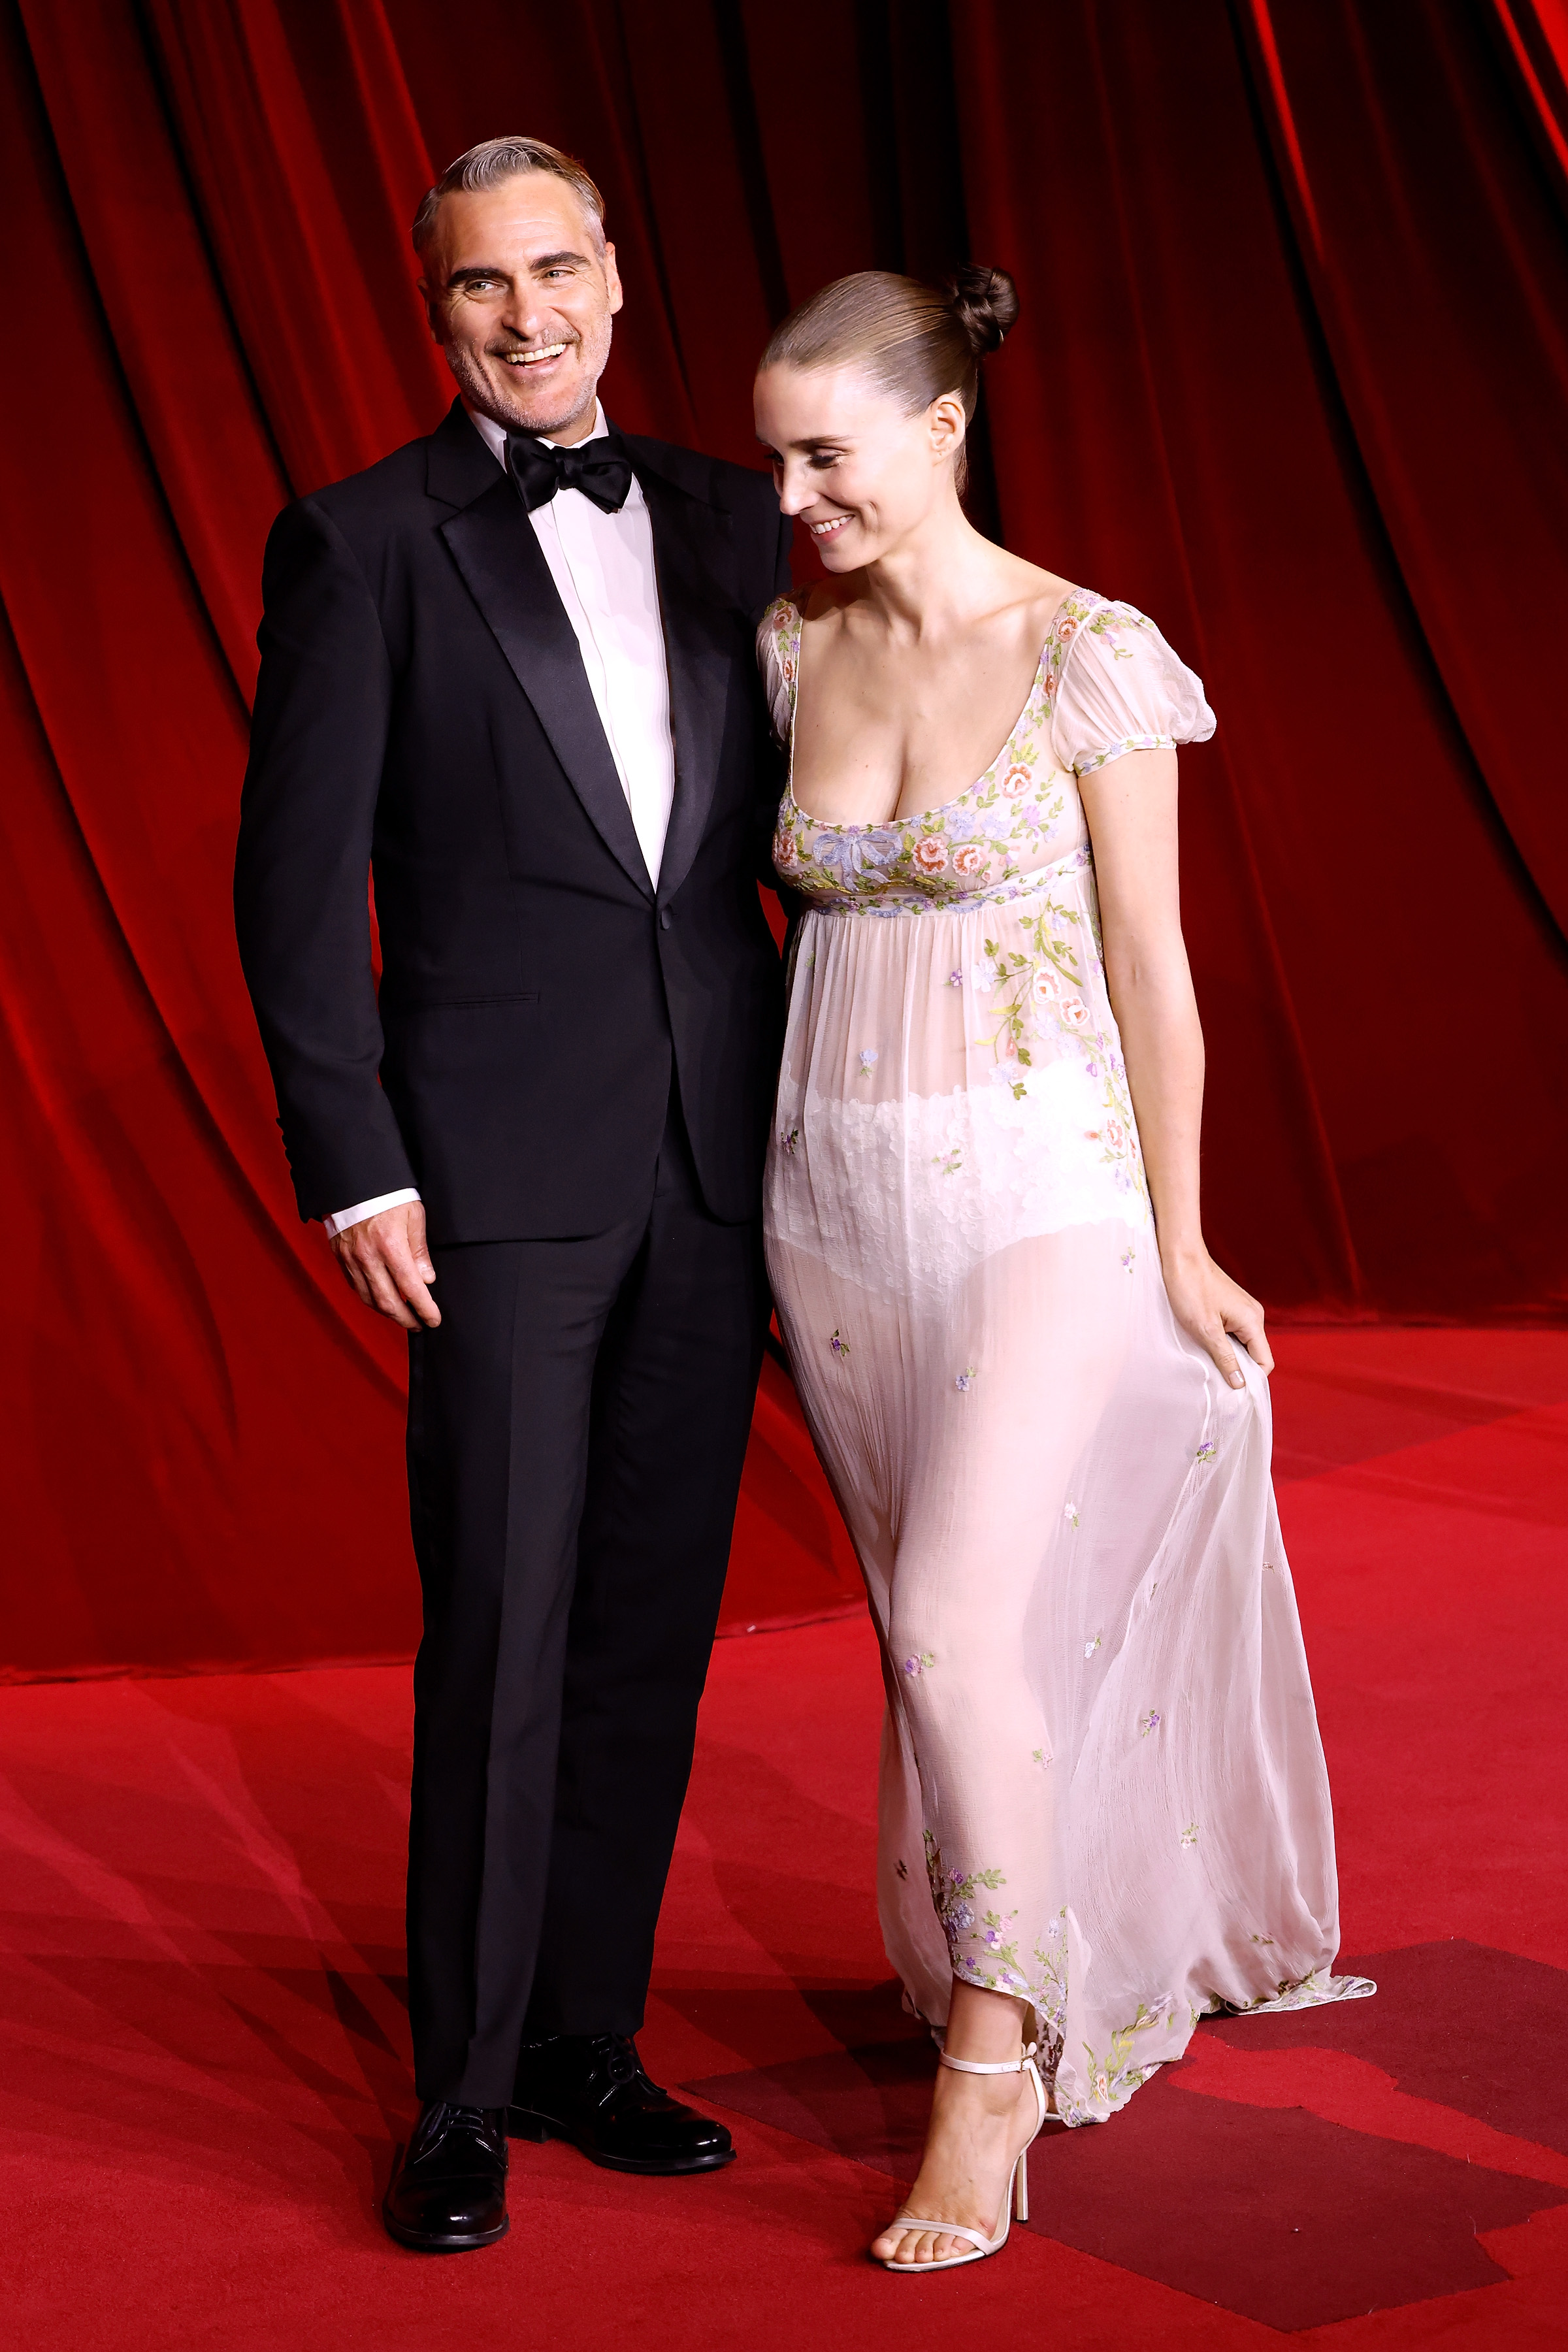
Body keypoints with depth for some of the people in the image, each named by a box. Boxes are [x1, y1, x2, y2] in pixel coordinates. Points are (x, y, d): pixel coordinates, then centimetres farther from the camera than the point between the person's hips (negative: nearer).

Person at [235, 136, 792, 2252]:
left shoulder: (728, 524, 11)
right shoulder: (365, 544, -2)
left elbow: (804, 824, 14)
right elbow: (298, 881, -5)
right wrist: (355, 1167, -10)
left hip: (716, 1163, 5)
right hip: (504, 1176, -4)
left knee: (653, 1628, 10)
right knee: (503, 1641, -2)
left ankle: (584, 2040, 23)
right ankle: (465, 2093, 11)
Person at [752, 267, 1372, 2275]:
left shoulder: (1092, 658, -10)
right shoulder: (796, 657, 6)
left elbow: (1150, 966, -7)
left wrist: (1176, 1243, -4)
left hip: (1038, 1198, -6)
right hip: (839, 1203, 6)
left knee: (957, 1617, -16)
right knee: (944, 1622, 12)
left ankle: (988, 2066, -3)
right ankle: (1061, 1974, 31)